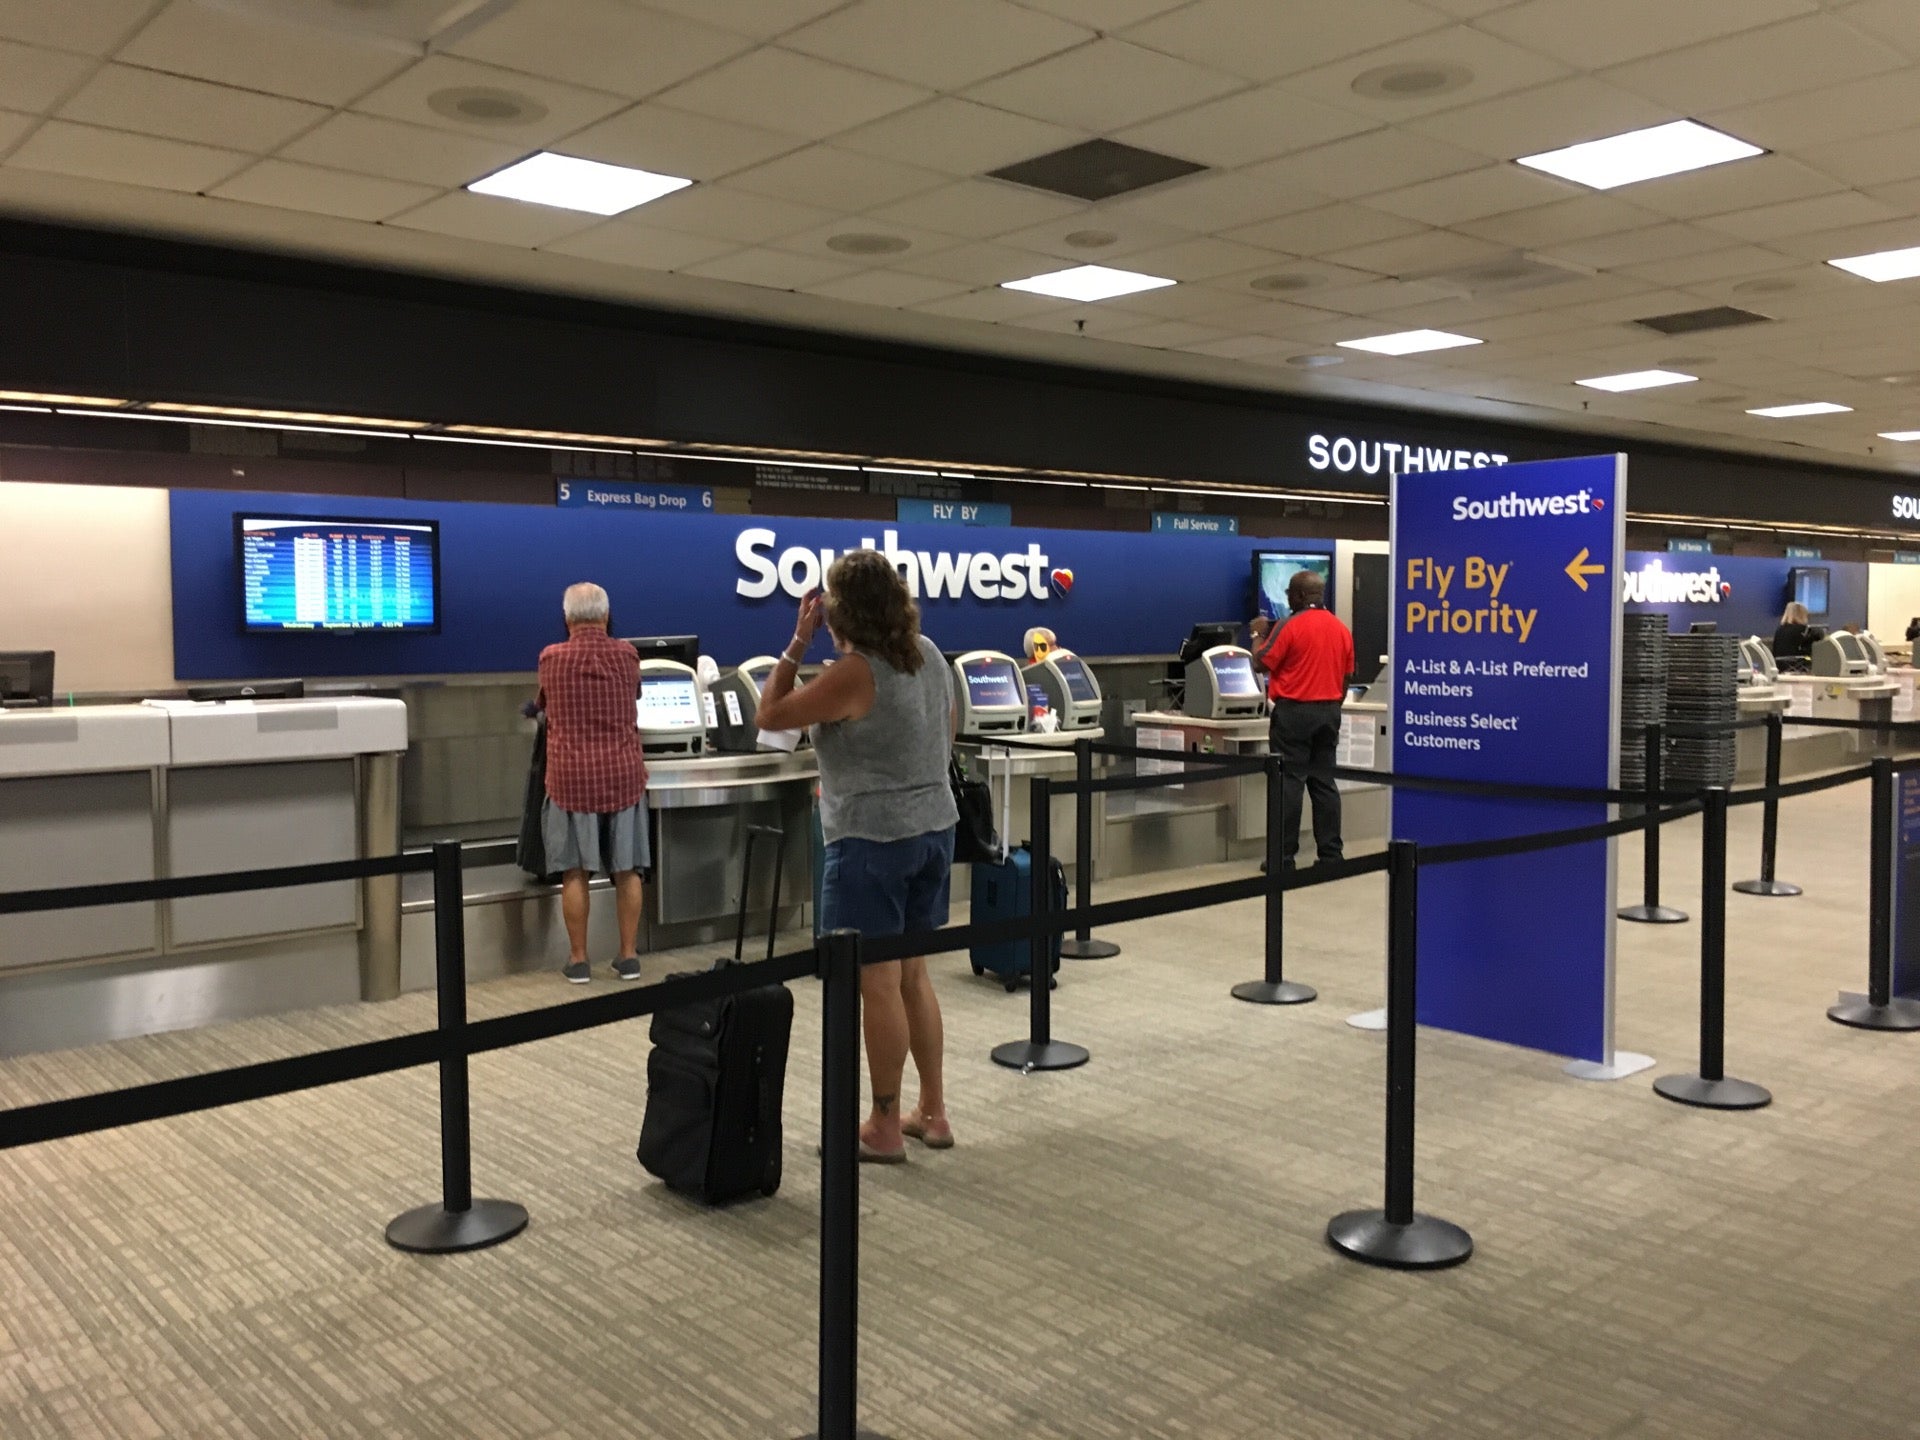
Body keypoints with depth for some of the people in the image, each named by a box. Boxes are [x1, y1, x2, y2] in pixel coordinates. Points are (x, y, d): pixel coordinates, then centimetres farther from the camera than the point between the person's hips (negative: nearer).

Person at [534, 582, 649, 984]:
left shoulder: (551, 659, -1)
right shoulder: (627, 655, 2)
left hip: (572, 777, -1)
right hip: (623, 773, 2)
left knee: (575, 872, 4)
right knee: (627, 870, 7)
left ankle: (578, 960, 9)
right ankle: (628, 955, 12)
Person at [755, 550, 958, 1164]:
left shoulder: (855, 674, -18)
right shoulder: (929, 654, 6)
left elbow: (771, 715, -9)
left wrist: (798, 642, -6)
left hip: (872, 839, -8)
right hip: (933, 829, 8)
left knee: (878, 984, 0)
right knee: (913, 974, 16)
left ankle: (885, 1129, 10)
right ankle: (933, 1112, 23)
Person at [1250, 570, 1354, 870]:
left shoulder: (1290, 626, -12)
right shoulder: (1341, 629, 8)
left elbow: (1261, 663, -8)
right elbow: (1346, 678, 12)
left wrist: (1259, 635, 9)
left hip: (1294, 712, -6)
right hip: (1329, 711, 6)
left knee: (1289, 781, -3)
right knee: (1324, 781, 10)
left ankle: (1284, 856, -2)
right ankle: (1331, 853, 10)